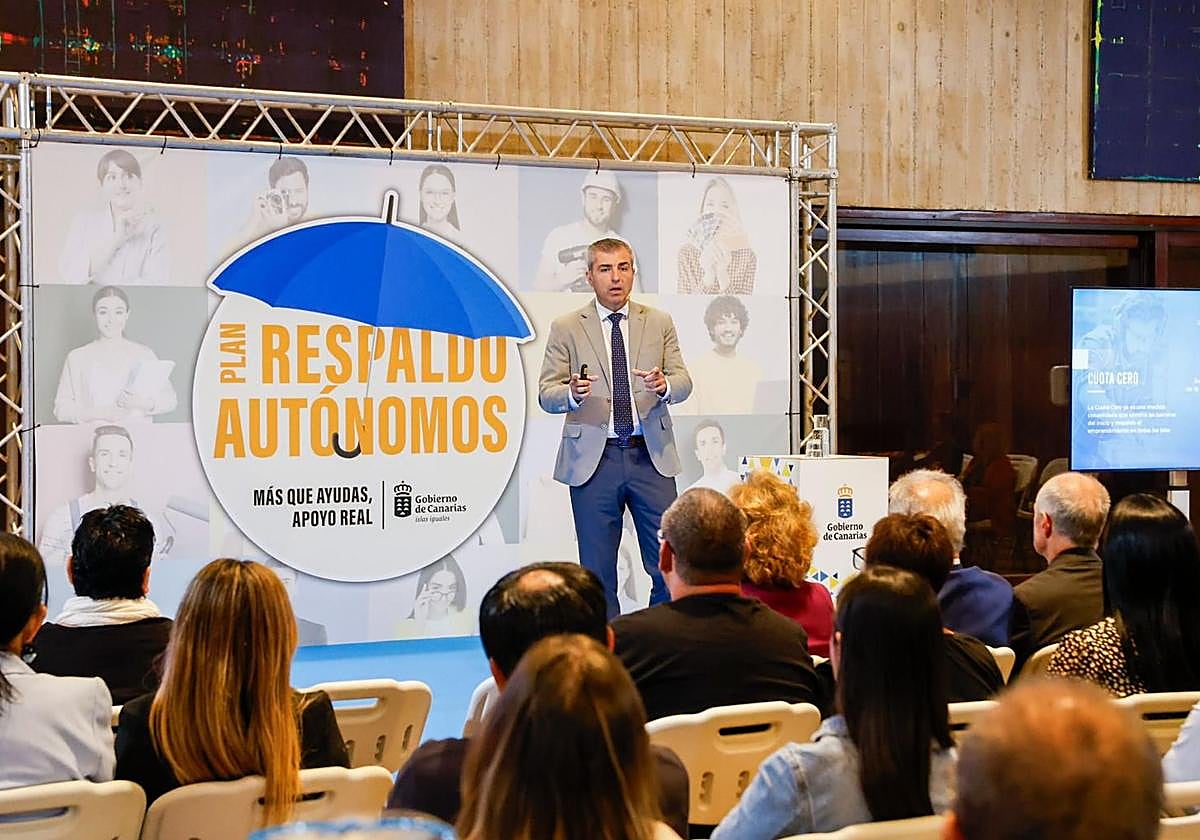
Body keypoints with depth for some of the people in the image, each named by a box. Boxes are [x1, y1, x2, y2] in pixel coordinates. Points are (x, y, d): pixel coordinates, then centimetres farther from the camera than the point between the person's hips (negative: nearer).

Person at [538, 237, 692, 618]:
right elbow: (546, 395, 1)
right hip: (593, 458, -1)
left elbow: (683, 382, 5)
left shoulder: (659, 323, 11)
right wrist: (573, 393, -22)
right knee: (597, 572, 3)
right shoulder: (566, 328, 5)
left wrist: (663, 385, -18)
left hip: (651, 456, 1)